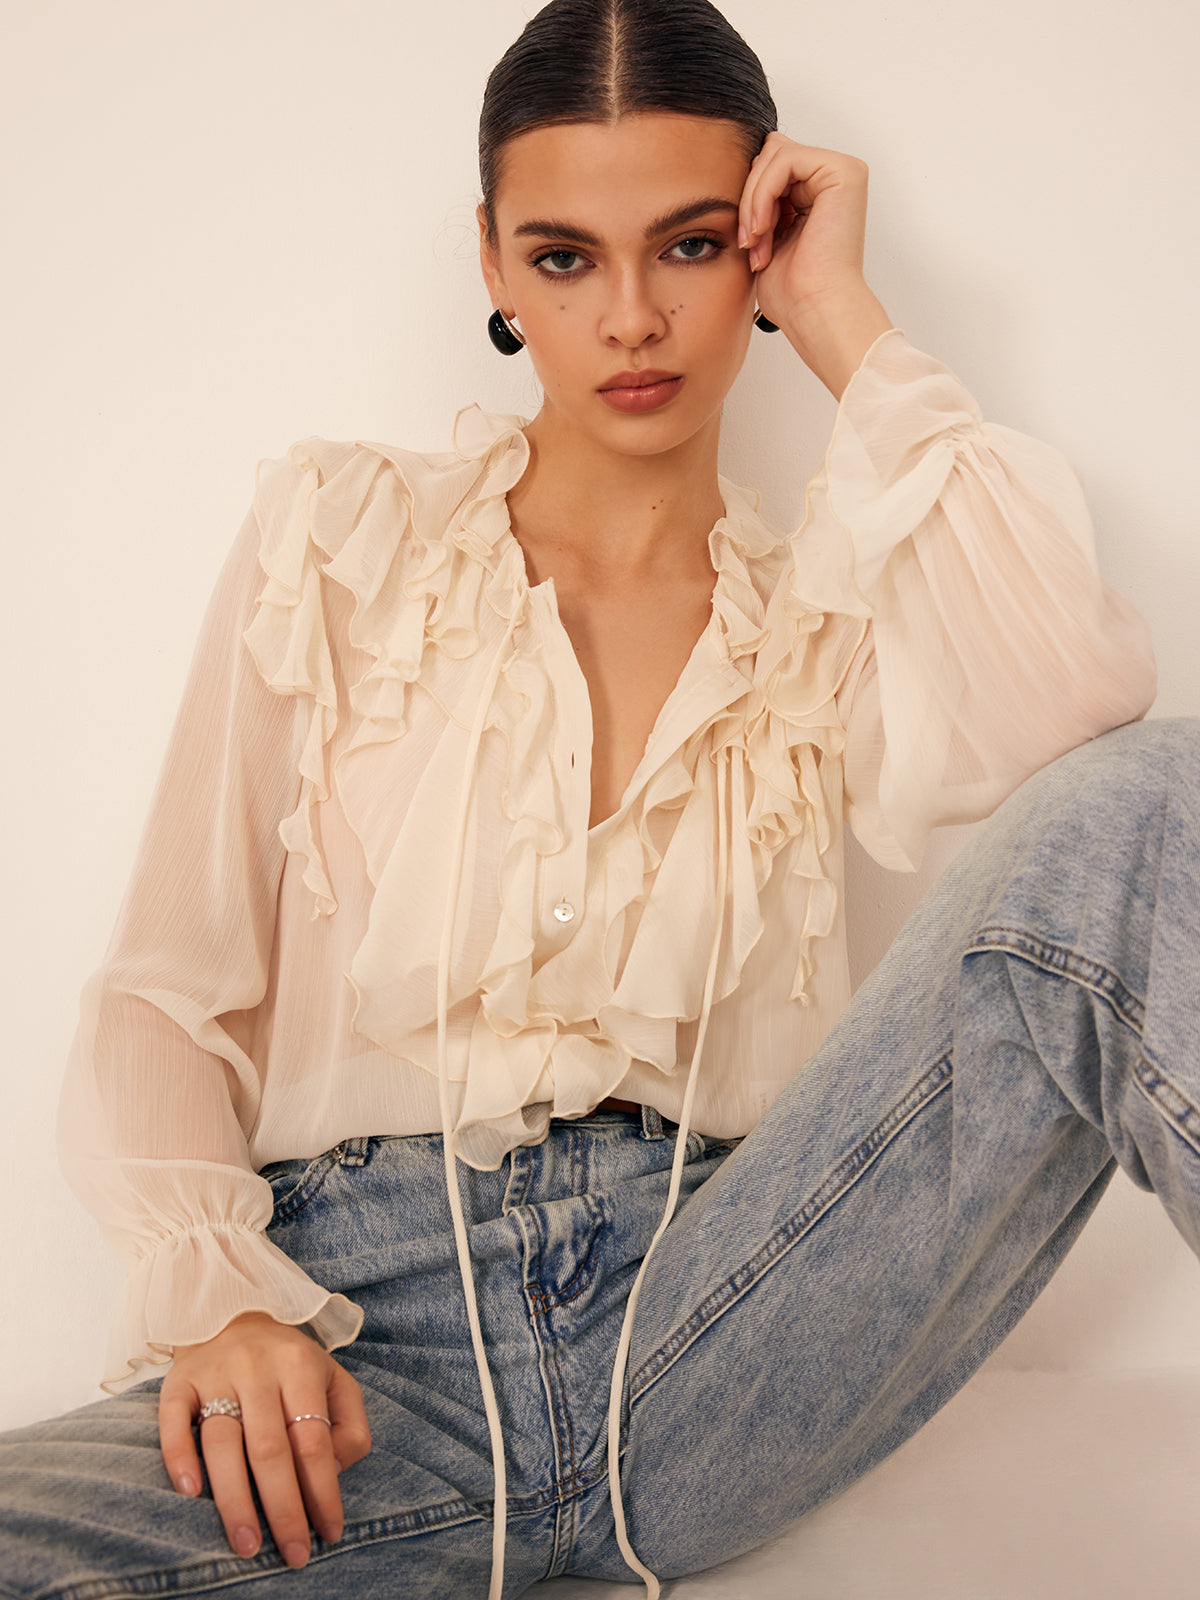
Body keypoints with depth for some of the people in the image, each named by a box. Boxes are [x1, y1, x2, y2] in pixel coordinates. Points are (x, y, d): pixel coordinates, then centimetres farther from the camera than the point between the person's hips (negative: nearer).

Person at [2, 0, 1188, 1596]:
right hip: (375, 1346, 0)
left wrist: (850, 332, -3)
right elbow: (173, 990, 7)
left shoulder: (827, 611, 12)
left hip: (709, 1332, 1)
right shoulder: (337, 538, 9)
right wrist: (218, 1291, -12)